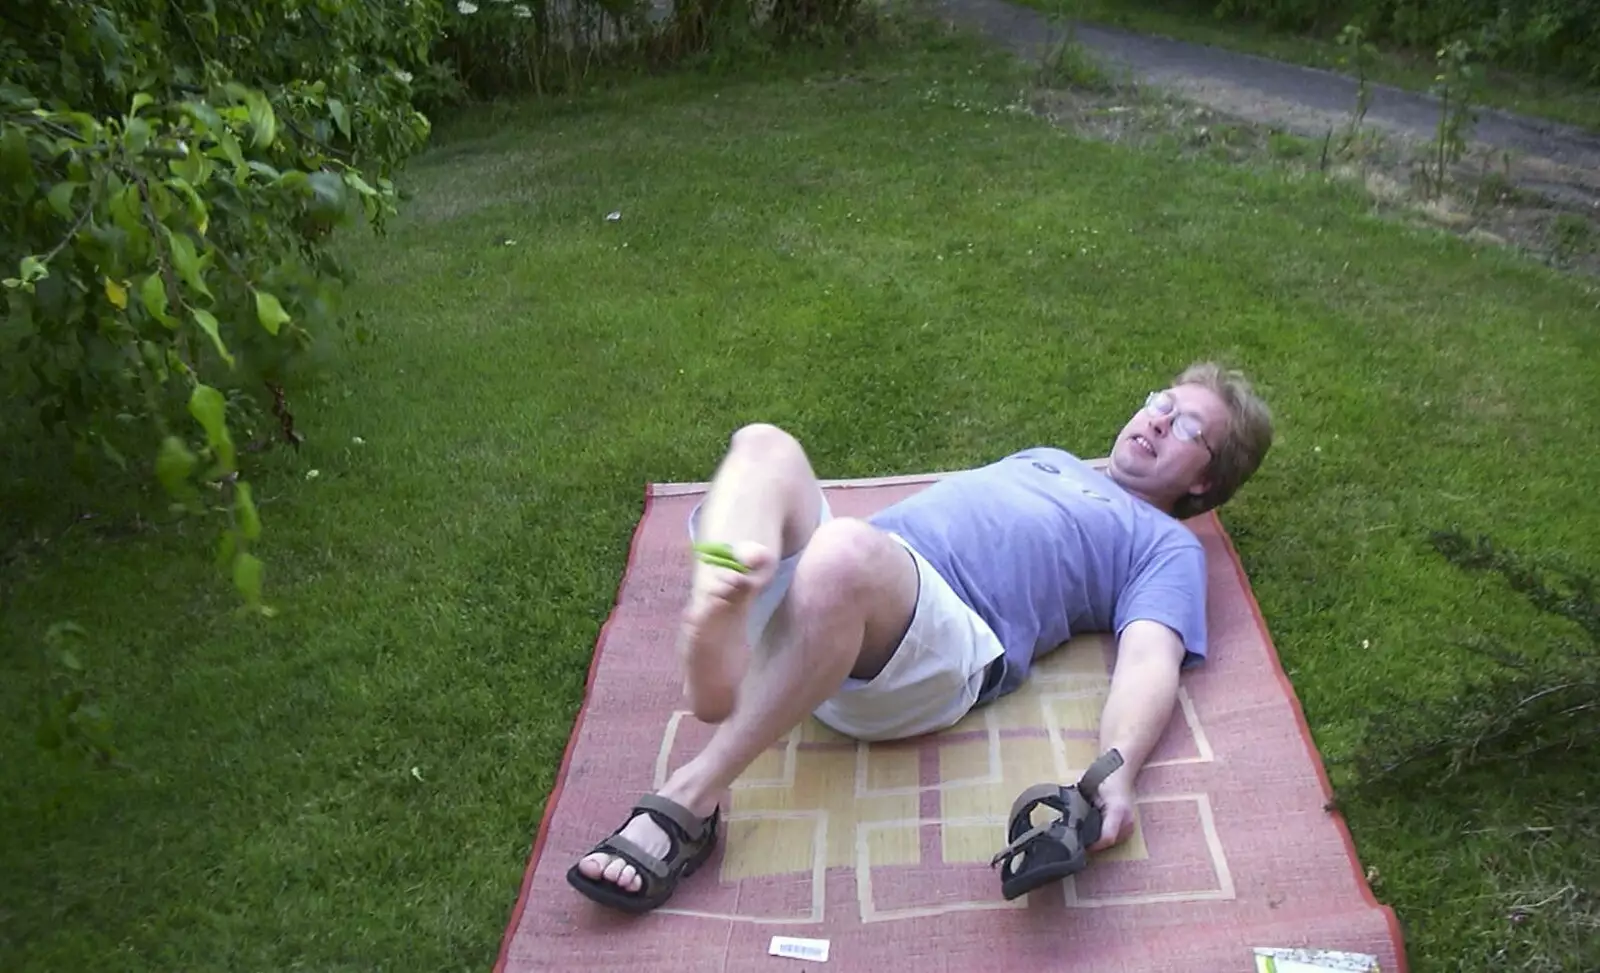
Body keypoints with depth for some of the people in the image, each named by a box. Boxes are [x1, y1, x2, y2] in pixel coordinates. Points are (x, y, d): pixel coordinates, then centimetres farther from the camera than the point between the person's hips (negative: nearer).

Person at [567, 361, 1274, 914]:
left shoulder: (1166, 547, 18)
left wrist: (1117, 769, -24)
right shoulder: (1046, 456, 39)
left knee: (845, 552, -38)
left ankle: (689, 803, -33)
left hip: (949, 635, -6)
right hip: (823, 579, 7)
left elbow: (1151, 663, 0)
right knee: (765, 447, -18)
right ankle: (717, 623, -48)